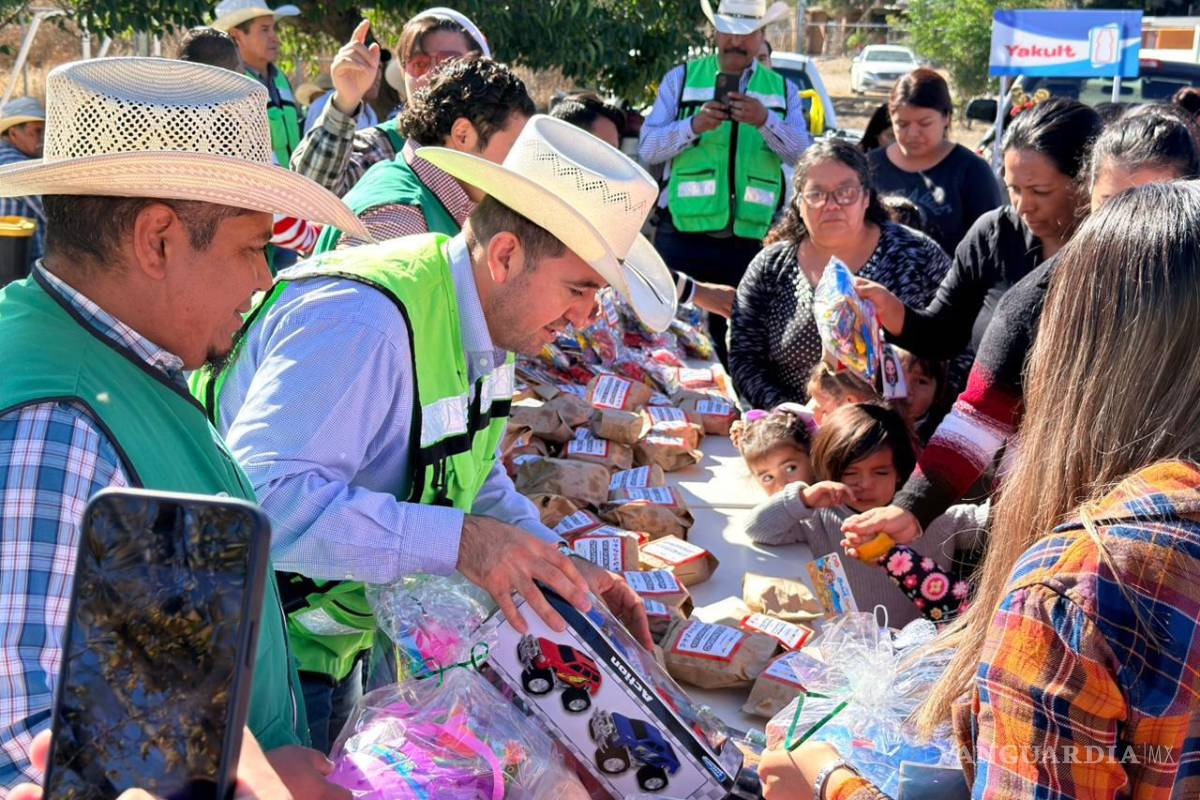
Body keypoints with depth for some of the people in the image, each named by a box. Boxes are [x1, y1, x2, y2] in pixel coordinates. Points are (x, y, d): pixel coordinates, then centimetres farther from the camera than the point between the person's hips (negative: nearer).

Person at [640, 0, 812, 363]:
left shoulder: (783, 90, 11)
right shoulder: (681, 78, 7)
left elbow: (803, 155, -3)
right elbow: (647, 148, -2)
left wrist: (766, 121, -21)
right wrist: (693, 126, -20)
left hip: (751, 241, 2)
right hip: (684, 236, -1)